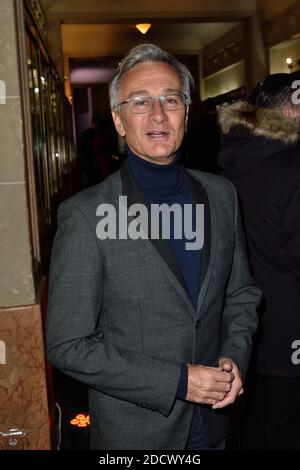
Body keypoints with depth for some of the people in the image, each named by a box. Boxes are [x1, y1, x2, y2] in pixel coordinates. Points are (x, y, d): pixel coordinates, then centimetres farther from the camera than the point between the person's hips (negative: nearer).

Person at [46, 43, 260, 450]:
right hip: (132, 430, -4)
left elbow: (241, 294, 8)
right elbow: (67, 345, -17)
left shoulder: (221, 194, -2)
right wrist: (177, 381, -19)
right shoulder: (85, 215, -18)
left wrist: (234, 357, -9)